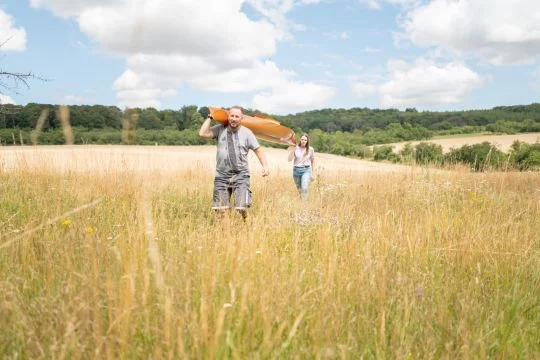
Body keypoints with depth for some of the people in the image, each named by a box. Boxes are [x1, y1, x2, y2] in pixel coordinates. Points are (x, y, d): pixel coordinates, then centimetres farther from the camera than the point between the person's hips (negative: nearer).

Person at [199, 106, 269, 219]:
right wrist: (209, 118, -2)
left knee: (242, 208, -12)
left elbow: (258, 149, 4)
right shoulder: (220, 129, 3)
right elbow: (202, 133, -9)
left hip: (241, 176, -1)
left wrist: (265, 165, -10)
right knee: (220, 209, 2)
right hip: (222, 176, 1)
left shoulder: (247, 132, 2)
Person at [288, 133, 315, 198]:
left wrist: (313, 173, 6)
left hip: (306, 170, -2)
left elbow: (313, 162, 8)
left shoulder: (310, 149, -1)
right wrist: (292, 150, -18)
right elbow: (289, 159, -9)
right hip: (296, 170, 2)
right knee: (299, 190, 12)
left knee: (304, 188, -21)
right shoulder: (295, 148, -2)